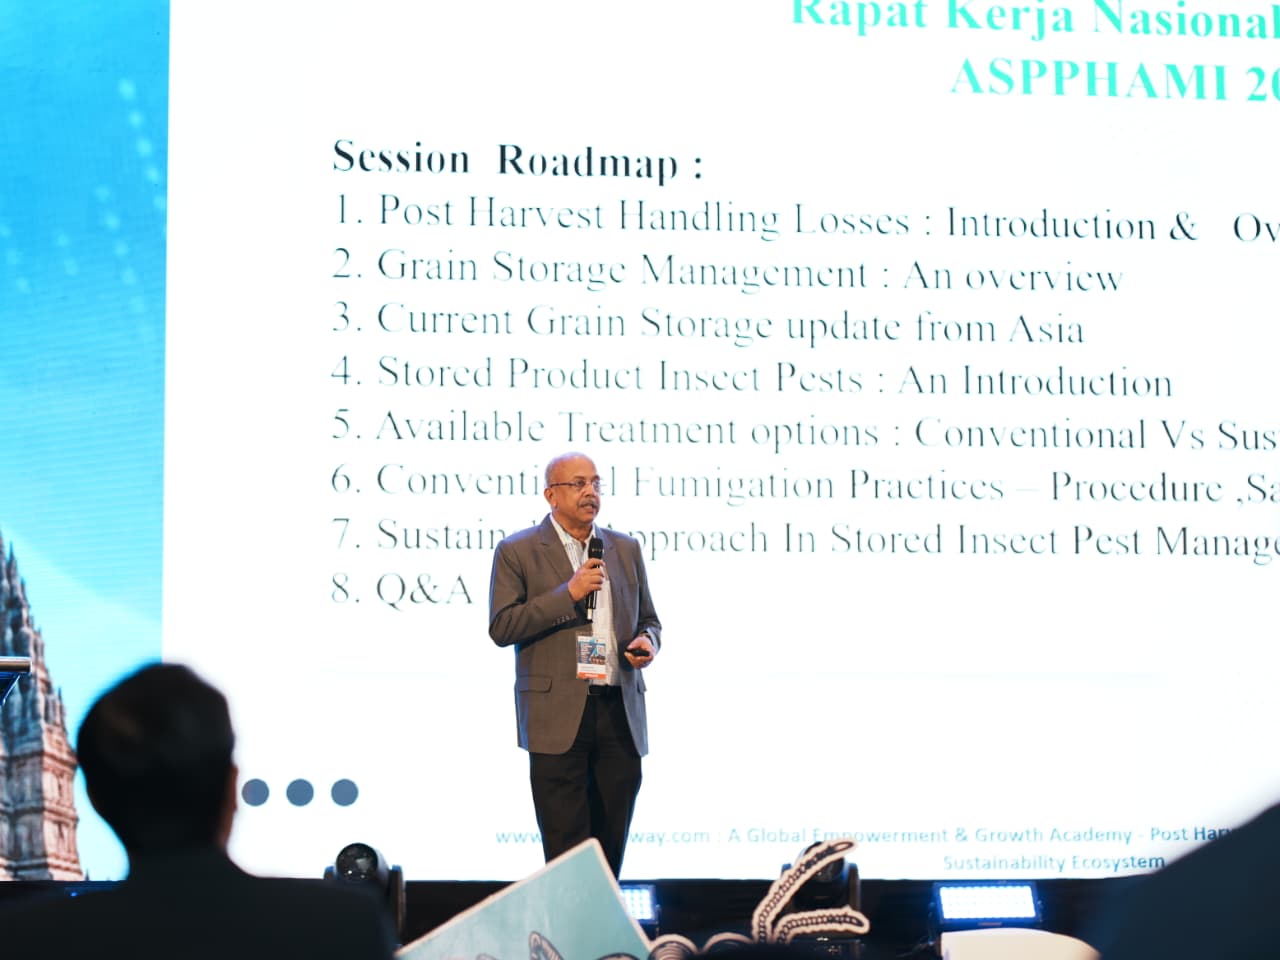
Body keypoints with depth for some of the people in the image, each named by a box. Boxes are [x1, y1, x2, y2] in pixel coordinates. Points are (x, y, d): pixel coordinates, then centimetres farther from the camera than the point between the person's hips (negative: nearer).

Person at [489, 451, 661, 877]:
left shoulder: (625, 549, 15)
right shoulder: (517, 551, 1)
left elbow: (648, 619, 23)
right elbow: (501, 627, -8)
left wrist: (647, 642, -2)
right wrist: (568, 594, -15)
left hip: (620, 714, 4)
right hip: (558, 717, -4)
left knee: (610, 849, 7)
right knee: (568, 853, -4)